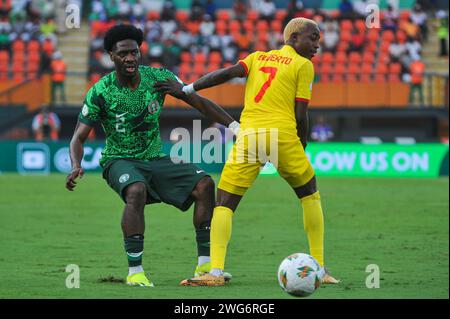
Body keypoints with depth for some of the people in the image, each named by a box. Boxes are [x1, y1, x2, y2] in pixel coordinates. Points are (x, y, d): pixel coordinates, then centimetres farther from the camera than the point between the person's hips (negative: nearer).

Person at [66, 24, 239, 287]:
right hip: (119, 160, -4)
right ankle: (135, 271, -31)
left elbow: (199, 102, 0)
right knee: (137, 192, -37)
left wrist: (234, 125, -8)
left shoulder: (158, 78, -5)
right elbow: (79, 138, -11)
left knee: (205, 184, -14)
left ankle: (205, 264, -8)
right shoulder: (100, 93, -13)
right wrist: (76, 167, -31)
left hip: (155, 158, 4)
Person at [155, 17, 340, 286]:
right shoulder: (303, 65, 9)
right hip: (283, 135, -2)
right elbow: (301, 115, 2)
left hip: (248, 135, 2)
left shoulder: (258, 57, 21)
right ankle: (319, 269, 16)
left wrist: (187, 89, 3)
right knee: (310, 195, 19)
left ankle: (216, 271, -13)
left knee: (224, 204, 6)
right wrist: (302, 150, 14)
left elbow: (227, 73, 4)